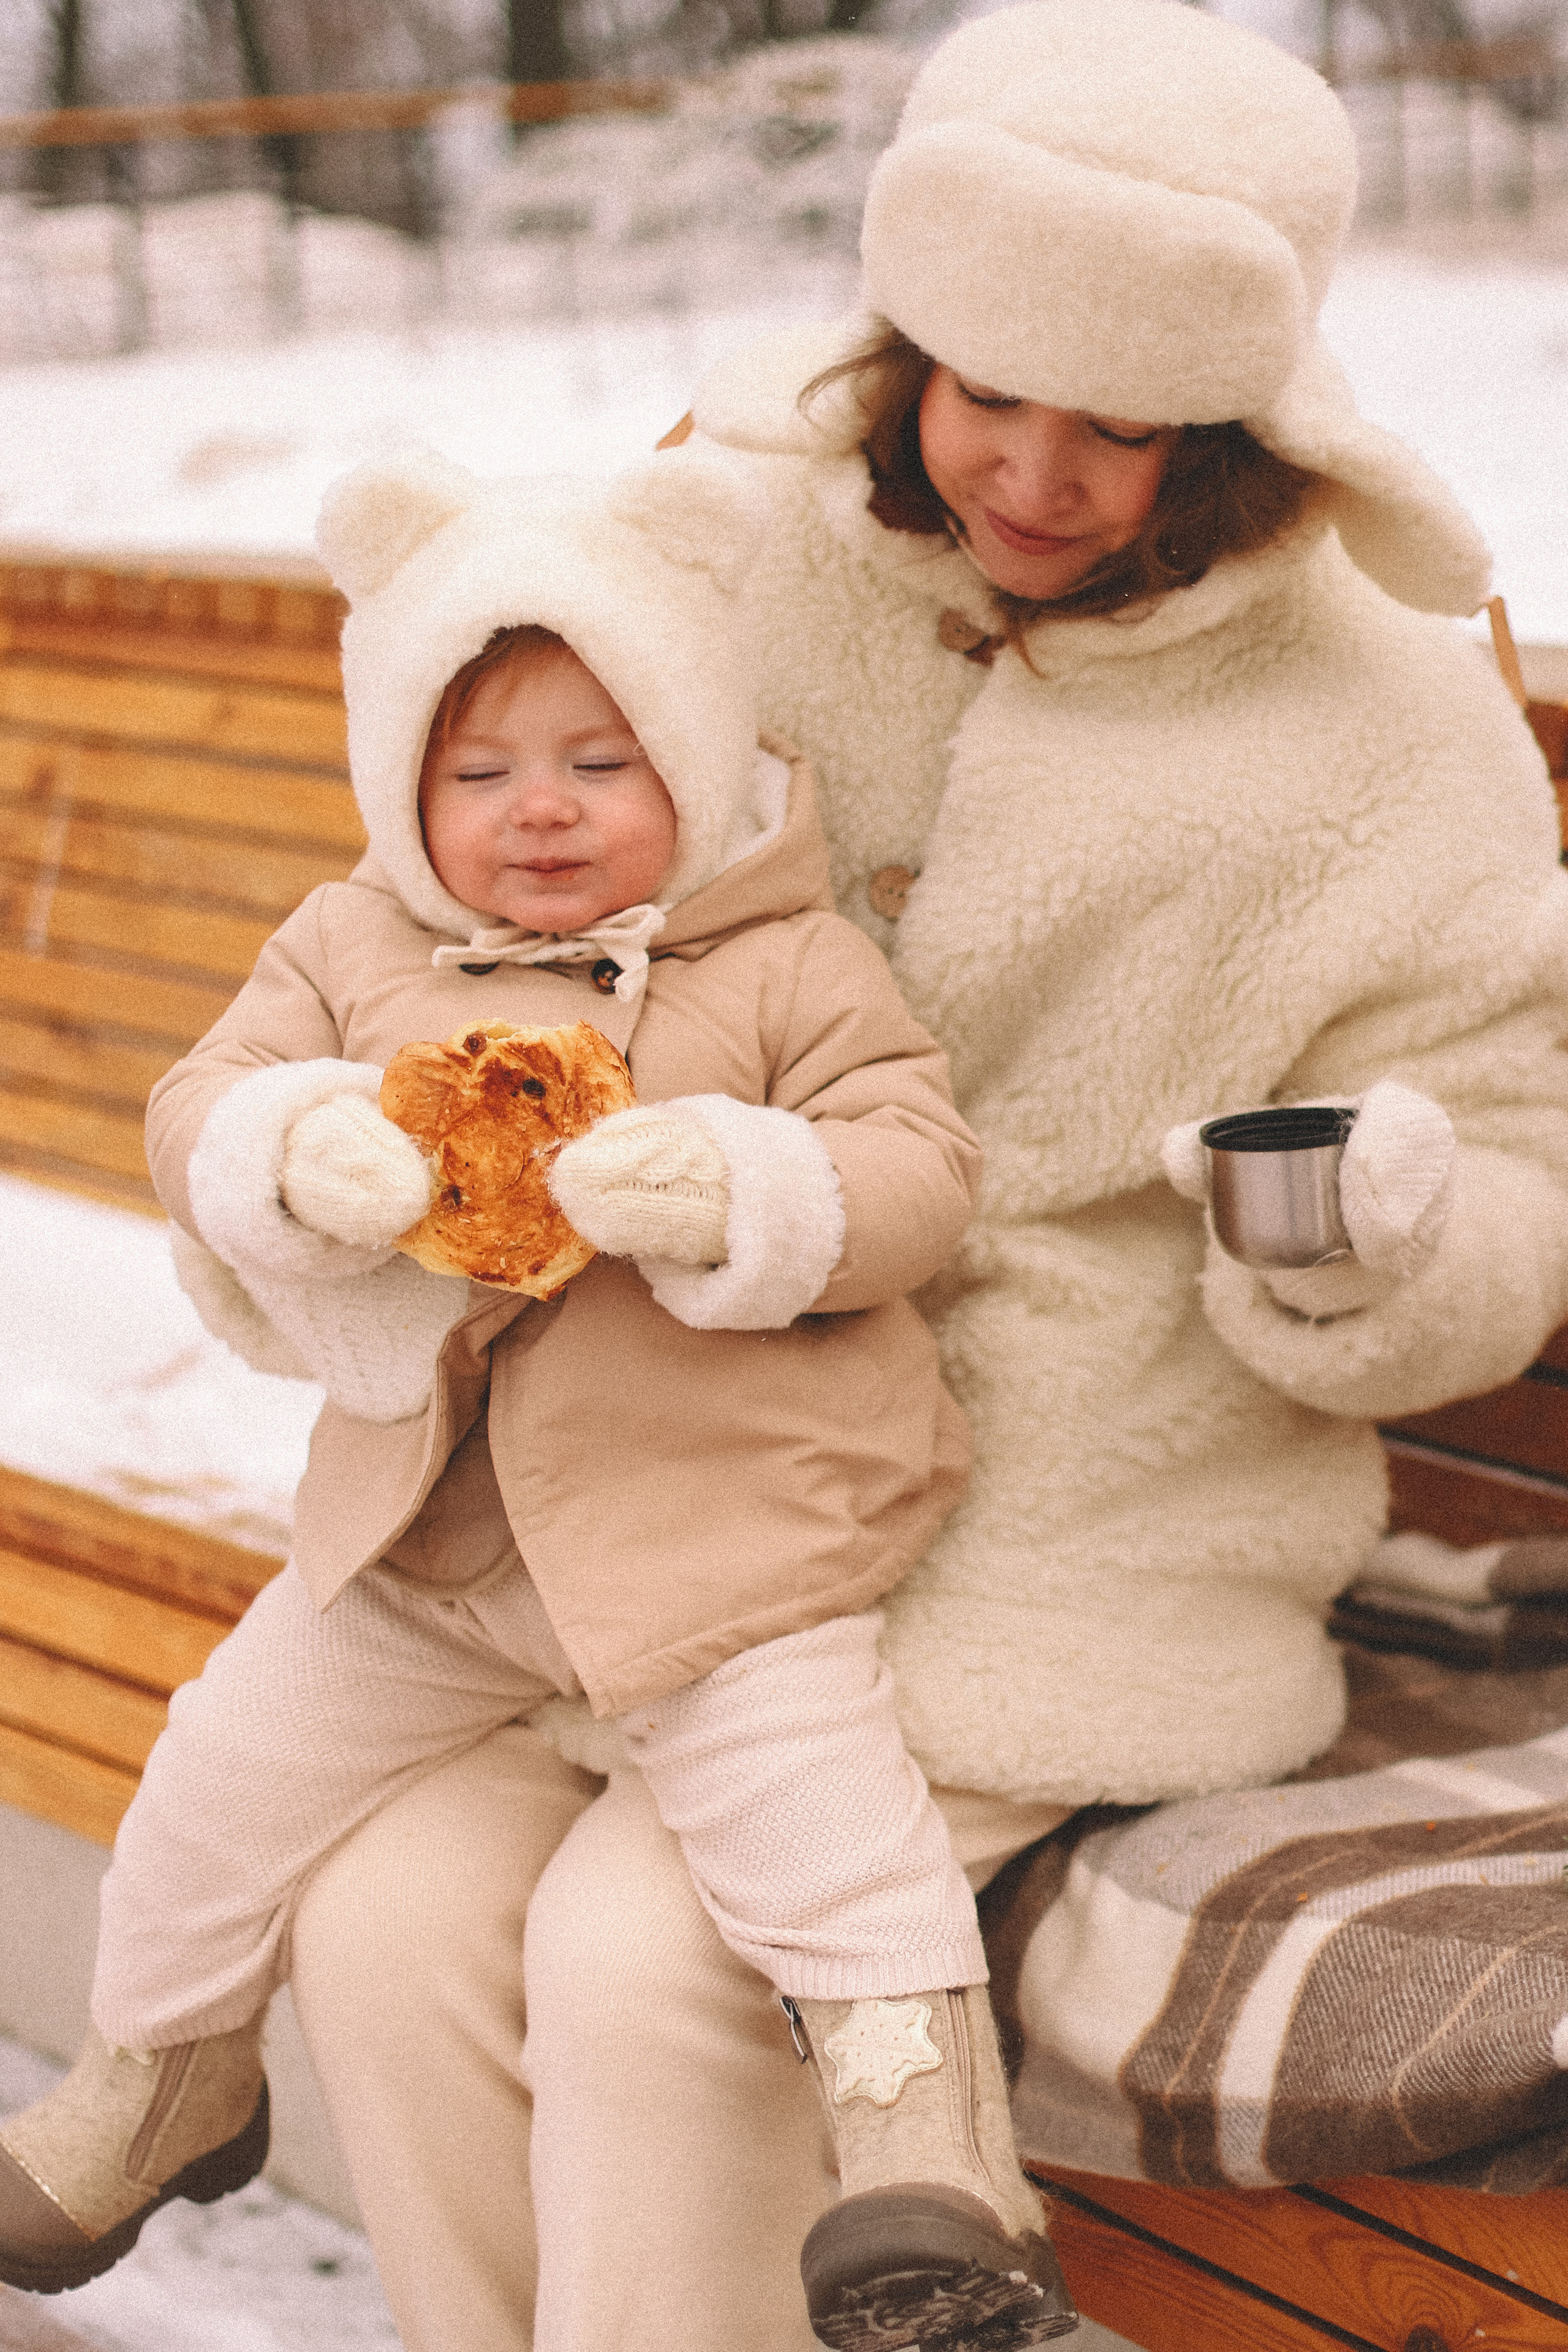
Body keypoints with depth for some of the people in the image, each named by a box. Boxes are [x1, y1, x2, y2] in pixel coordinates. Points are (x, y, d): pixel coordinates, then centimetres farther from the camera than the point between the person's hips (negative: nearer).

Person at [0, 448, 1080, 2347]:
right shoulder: (353, 947, 4)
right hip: (420, 1537, 5)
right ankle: (159, 2084, 39)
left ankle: (935, 2169, -13)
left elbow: (917, 1171, -11)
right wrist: (296, 1150, -24)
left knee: (805, 1801, -21)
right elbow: (197, 1108, -1)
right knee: (230, 1768, 15)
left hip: (712, 1519, -4)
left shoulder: (791, 968, -6)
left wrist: (739, 1194, -30)